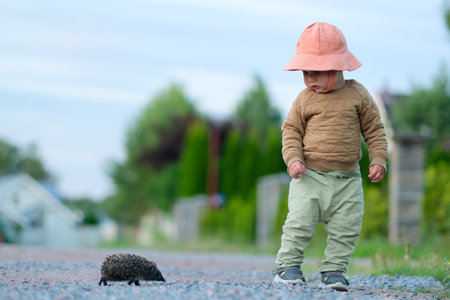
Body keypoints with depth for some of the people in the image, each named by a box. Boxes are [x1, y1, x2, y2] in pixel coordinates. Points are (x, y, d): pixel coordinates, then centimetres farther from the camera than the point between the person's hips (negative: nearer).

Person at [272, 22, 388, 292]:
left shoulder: (357, 94, 2)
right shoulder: (305, 99, 2)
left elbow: (374, 129, 8)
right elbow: (291, 130, 6)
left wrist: (379, 159, -1)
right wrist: (293, 158, -10)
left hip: (347, 178, 1)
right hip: (310, 176, -1)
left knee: (346, 227, 0)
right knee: (299, 221, -10)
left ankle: (334, 269, 12)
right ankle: (288, 265, 3)